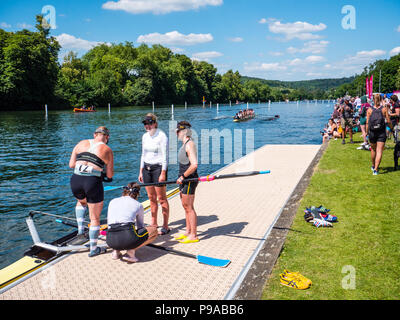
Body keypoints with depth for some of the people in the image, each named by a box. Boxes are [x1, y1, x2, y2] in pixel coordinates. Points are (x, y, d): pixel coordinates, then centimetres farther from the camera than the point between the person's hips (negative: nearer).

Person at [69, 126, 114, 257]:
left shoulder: (81, 143, 12)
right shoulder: (107, 150, 3)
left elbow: (71, 164, 11)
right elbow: (109, 175, 3)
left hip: (75, 180, 4)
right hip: (93, 183, -4)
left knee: (81, 202, 38)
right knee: (95, 218, 11)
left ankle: (80, 231, 28)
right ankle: (93, 249, 21)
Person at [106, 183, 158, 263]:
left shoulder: (112, 201, 23)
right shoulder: (138, 205, 17)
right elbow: (140, 226, 28)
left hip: (111, 241, 5)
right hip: (128, 237, -5)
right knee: (154, 230, 19)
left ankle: (116, 250, 12)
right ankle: (131, 251, 2)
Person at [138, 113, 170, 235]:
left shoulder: (162, 136, -10)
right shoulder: (145, 136, 11)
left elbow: (164, 156, -13)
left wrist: (163, 173, -18)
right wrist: (141, 171, 14)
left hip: (158, 168, -6)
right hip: (146, 168, 6)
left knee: (161, 198, -2)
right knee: (151, 198, 11)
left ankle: (165, 226, 6)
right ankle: (154, 223, 22)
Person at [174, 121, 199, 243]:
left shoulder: (190, 144, -17)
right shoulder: (185, 144, 15)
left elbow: (194, 165, -26)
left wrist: (183, 177, -18)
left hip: (189, 180, -10)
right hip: (185, 180, 10)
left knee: (189, 207, -4)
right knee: (185, 206, 16)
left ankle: (193, 235, 5)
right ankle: (188, 232, 26)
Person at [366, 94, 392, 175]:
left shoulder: (369, 110, -1)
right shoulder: (384, 109, -3)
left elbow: (367, 123, -3)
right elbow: (388, 121, -3)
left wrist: (367, 132, 6)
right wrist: (392, 128, 15)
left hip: (372, 132, 2)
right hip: (381, 133, -2)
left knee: (373, 149, 20)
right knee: (379, 151, -1)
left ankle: (373, 166, 36)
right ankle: (375, 169, -10)